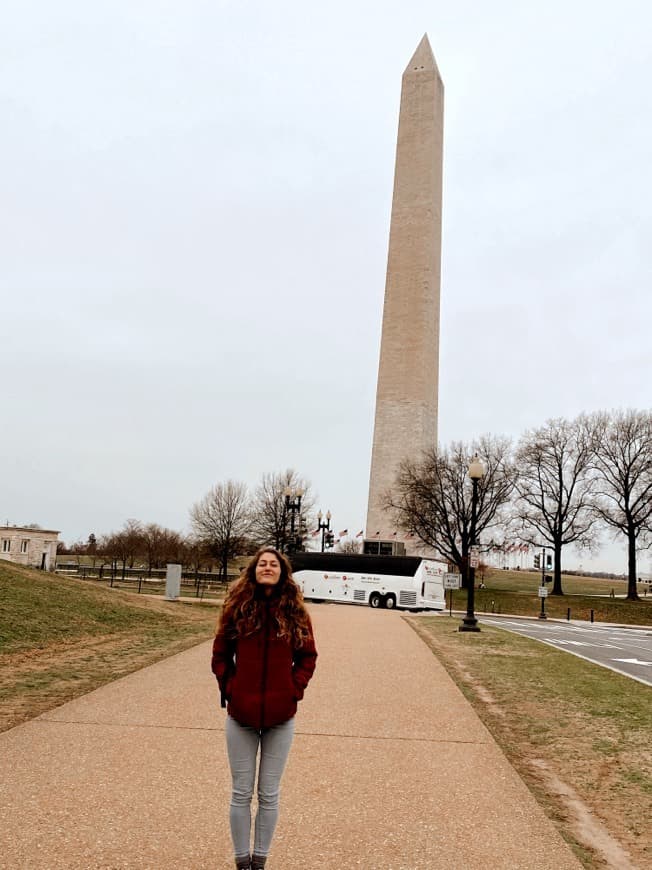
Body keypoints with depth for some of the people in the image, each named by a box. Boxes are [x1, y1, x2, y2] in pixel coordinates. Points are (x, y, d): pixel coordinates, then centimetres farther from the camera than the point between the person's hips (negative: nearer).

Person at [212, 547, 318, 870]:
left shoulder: (295, 612, -3)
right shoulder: (236, 607, -5)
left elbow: (307, 658, 6)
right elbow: (220, 656, 4)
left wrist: (293, 691, -5)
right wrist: (229, 689, -5)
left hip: (280, 717, 0)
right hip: (241, 715, 0)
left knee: (269, 796, 11)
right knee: (241, 794, 10)